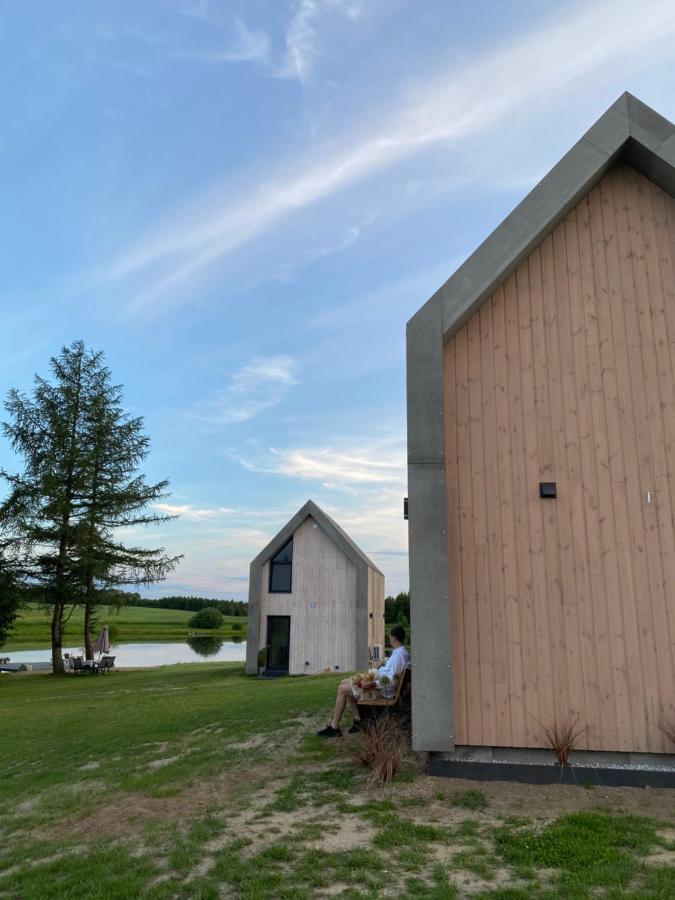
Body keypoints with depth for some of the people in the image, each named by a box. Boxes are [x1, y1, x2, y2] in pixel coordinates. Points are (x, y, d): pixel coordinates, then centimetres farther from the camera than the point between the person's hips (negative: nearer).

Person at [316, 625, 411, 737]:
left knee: (342, 689, -8)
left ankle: (334, 727, -1)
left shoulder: (398, 655, -21)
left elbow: (391, 680, -28)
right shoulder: (404, 652, 10)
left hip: (382, 688, -11)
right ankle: (358, 720, 11)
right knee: (345, 682, 13)